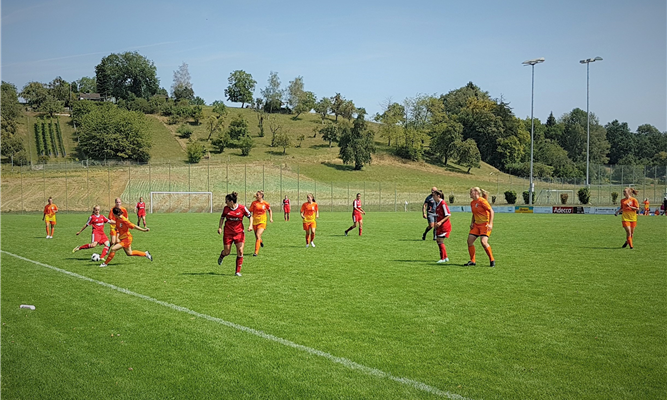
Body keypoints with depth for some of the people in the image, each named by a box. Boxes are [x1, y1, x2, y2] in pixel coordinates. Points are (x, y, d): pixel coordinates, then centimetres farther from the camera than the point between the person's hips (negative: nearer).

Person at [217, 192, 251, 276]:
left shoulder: (242, 208, -11)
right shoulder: (226, 208, -4)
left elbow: (250, 216, 1)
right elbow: (222, 217, 13)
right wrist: (220, 227, 1)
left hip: (239, 233, -1)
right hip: (228, 233, 1)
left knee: (240, 251, -9)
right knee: (227, 252, 5)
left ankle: (238, 271, 1)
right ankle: (221, 256, 44)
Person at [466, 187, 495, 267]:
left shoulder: (482, 201, -13)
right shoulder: (472, 203, 11)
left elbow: (491, 211, -14)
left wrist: (490, 224, -20)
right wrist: (472, 223, 9)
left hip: (485, 224, -8)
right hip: (477, 224, 8)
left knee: (483, 241, -21)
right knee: (469, 241, -3)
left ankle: (492, 260, -4)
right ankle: (472, 261, 7)